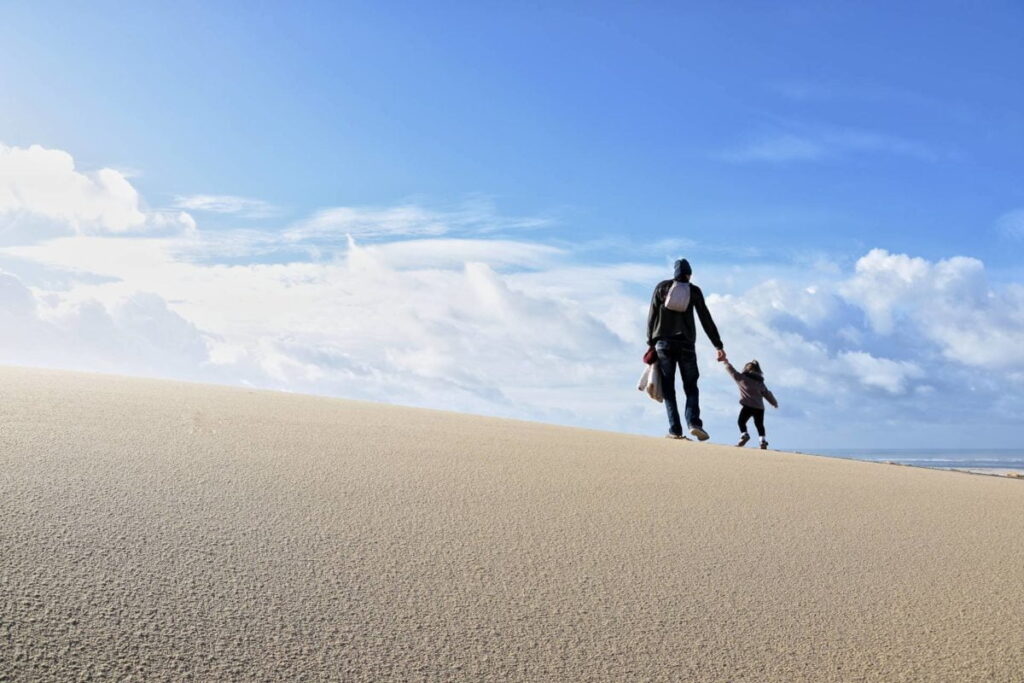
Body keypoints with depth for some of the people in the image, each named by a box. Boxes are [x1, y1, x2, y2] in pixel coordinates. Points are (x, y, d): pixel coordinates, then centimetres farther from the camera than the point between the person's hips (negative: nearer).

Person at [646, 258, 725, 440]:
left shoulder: (662, 287, 9)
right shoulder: (694, 291, 6)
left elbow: (652, 316, 4)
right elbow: (706, 320, 4)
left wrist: (651, 343, 8)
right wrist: (718, 345, 6)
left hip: (663, 343, 0)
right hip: (686, 344, 0)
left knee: (668, 388, 1)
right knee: (691, 387, 5)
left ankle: (675, 429, -8)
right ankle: (693, 422, -16)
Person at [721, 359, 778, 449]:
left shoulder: (742, 378, 3)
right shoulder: (760, 382, 17)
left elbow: (732, 371, 12)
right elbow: (767, 394, 21)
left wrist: (726, 363, 26)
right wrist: (774, 403, 34)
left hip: (747, 406, -5)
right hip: (759, 407, 5)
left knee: (741, 421, 4)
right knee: (759, 425, 14)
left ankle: (744, 435, -18)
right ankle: (763, 440, 1)